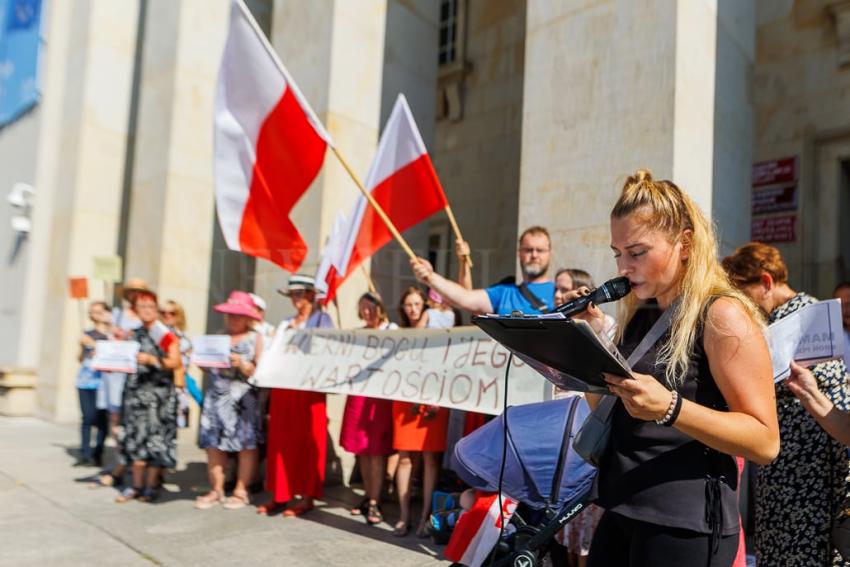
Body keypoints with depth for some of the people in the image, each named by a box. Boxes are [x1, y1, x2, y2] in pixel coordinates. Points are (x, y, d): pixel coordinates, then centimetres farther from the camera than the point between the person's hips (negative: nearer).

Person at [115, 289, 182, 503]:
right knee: (136, 437, 6)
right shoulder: (134, 335, 14)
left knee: (155, 437, -4)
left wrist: (152, 360, -19)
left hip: (158, 391, -5)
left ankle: (151, 486, 7)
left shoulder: (166, 334, -2)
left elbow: (176, 363, -9)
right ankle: (136, 485, 16)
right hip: (135, 390, 5)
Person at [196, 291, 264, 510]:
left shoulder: (256, 338, 2)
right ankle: (216, 490, 14)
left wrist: (243, 365, -19)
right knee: (213, 444, 3)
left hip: (243, 399, -4)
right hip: (216, 397, 4)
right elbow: (208, 370, 15)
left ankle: (241, 491, 10)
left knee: (246, 445, -1)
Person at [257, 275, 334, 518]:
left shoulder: (322, 319, 5)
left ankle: (307, 496, 3)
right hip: (283, 385, 5)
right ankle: (281, 494, 13)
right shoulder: (286, 323, 20)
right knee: (281, 440, 5)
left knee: (307, 441, -2)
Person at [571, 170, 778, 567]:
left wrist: (669, 407, -30)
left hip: (684, 526, -7)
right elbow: (607, 411, 13)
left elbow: (765, 441, -17)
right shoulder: (639, 316, 10)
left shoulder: (722, 315, -13)